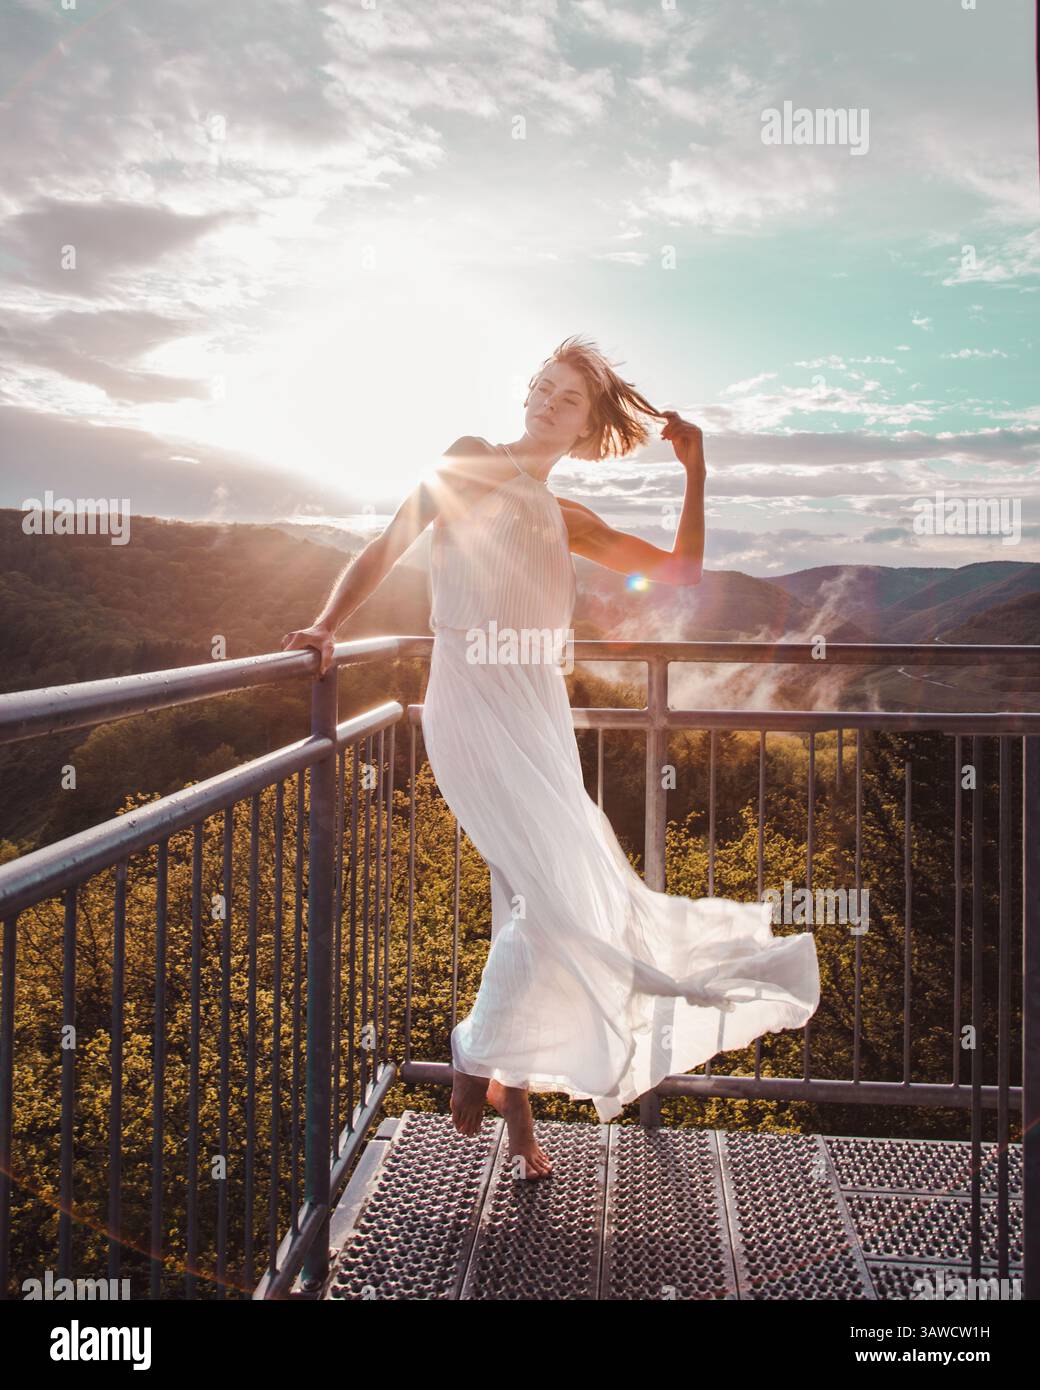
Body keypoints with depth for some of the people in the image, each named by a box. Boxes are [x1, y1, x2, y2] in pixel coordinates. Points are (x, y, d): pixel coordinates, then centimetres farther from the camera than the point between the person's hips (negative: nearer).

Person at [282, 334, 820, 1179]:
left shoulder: (567, 520, 19)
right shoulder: (469, 465, 8)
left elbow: (680, 571, 17)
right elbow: (387, 547, 5)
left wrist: (696, 473, 9)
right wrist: (327, 626, -8)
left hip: (539, 714, 6)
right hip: (473, 705, -6)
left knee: (531, 903, 5)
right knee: (559, 892, -17)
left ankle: (513, 1102, 19)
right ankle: (479, 1064, 4)